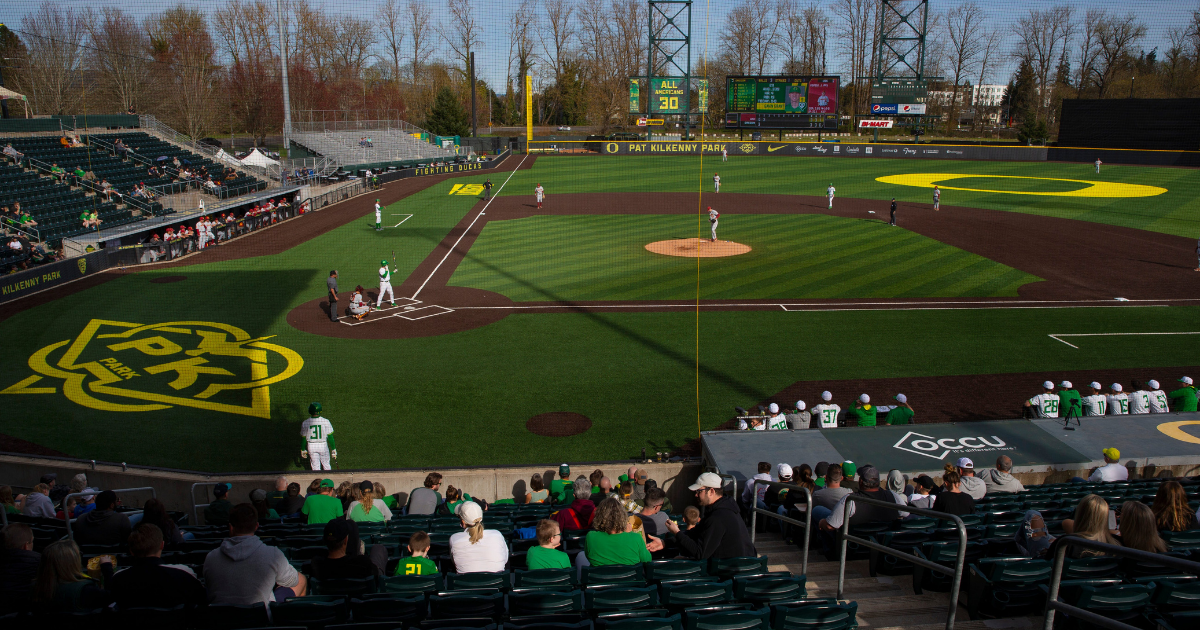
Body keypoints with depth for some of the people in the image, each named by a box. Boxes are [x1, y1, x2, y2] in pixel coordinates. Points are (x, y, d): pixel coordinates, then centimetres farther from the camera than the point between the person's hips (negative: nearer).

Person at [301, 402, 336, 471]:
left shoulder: (305, 423, -11)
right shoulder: (326, 422, -15)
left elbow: (303, 438, -2)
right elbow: (330, 437, -12)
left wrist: (303, 450, 11)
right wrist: (333, 449, -4)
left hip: (311, 447, 1)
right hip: (323, 446, -1)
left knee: (315, 467, 15)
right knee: (326, 465, 19)